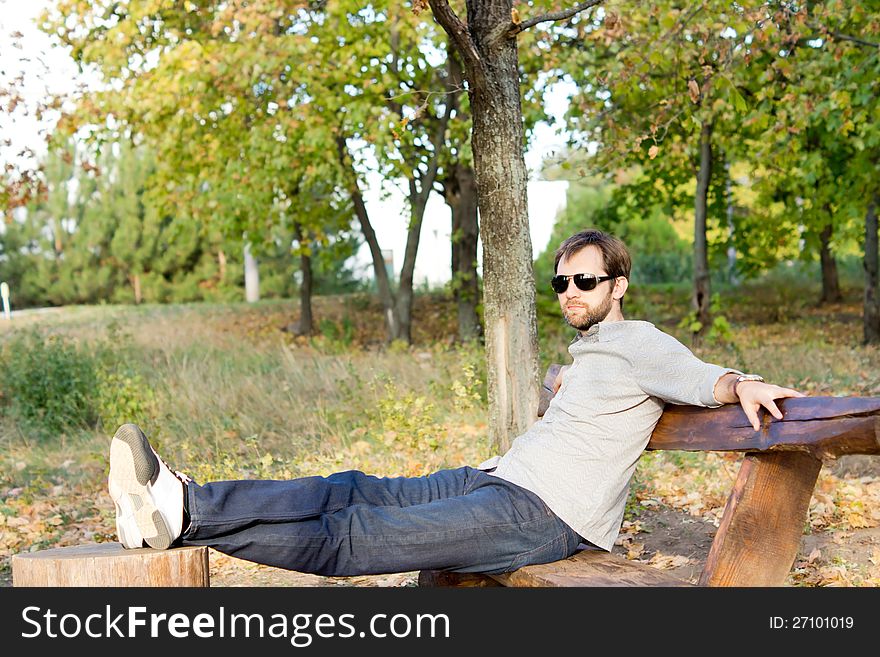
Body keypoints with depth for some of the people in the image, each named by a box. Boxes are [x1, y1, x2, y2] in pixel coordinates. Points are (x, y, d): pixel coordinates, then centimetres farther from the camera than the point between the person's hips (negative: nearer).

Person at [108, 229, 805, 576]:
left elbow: (700, 377, -18)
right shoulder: (589, 349, 25)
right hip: (501, 479, 9)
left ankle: (186, 516, -26)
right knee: (357, 491, -8)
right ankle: (185, 504, -17)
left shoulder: (638, 342, -3)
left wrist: (739, 383, -35)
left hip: (545, 516, -9)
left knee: (357, 536, -19)